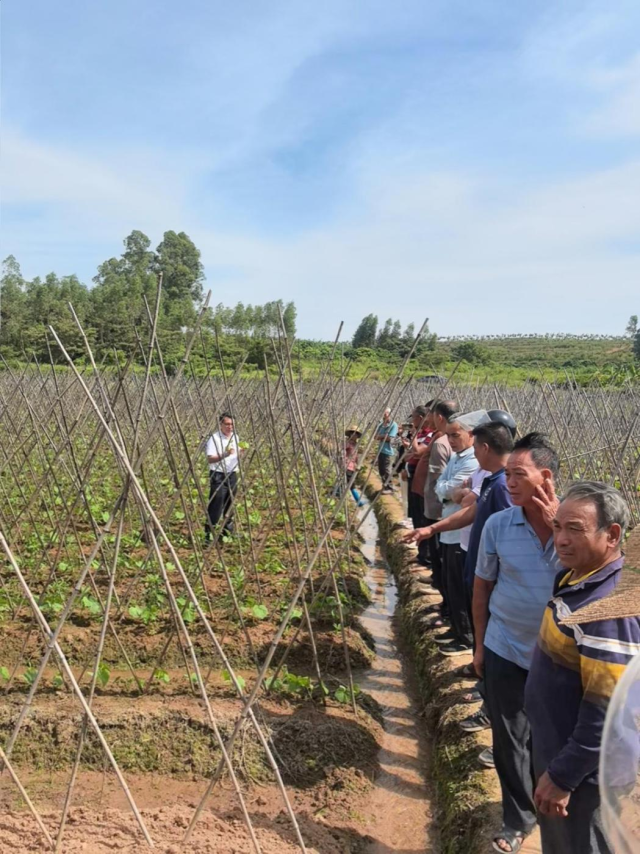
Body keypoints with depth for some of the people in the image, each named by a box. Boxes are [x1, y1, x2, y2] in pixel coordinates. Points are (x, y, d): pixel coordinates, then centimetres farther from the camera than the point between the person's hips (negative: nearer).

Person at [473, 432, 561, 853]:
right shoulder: (498, 525, -10)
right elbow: (482, 588, 1)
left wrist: (557, 525, -27)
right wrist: (480, 644, 6)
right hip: (506, 652, 0)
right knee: (510, 740, 11)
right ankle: (519, 818, 34)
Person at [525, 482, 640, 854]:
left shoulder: (609, 606, -31)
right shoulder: (578, 576, -4)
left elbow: (608, 709, -29)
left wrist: (563, 775, -23)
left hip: (578, 764, -9)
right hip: (555, 746, 9)